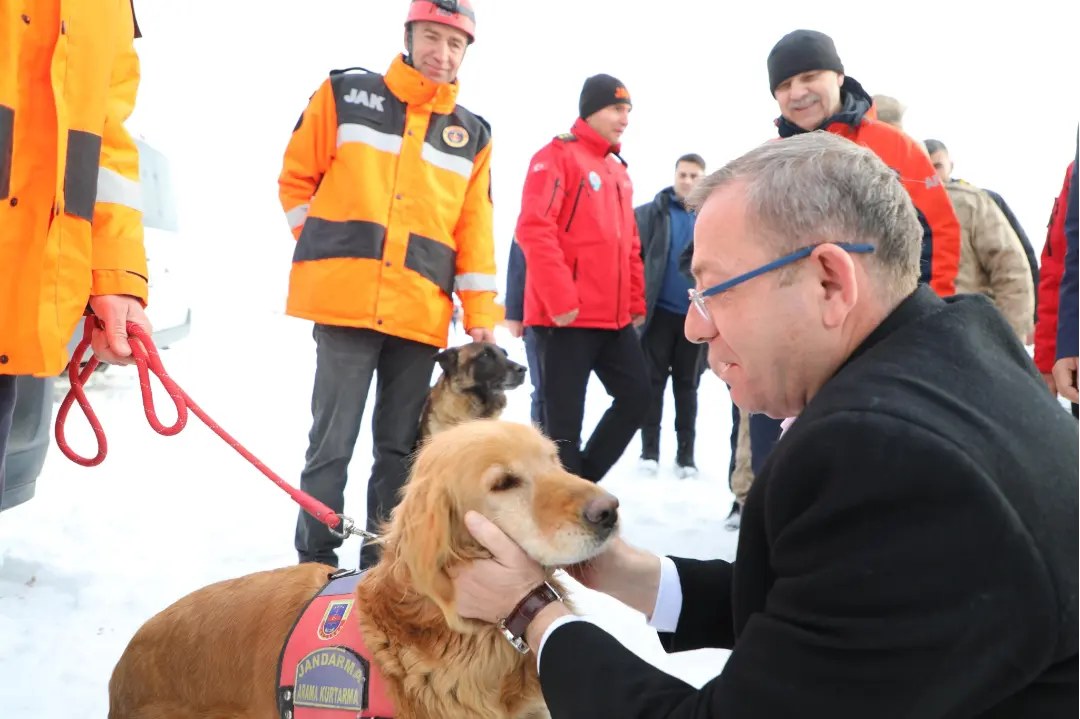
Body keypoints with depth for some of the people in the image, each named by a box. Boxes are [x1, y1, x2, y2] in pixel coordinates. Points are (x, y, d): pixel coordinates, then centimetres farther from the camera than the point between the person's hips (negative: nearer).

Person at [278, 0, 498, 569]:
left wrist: (480, 315, 5)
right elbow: (296, 178, 11)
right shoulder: (346, 94, 7)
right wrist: (329, 248, 4)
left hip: (422, 314, 3)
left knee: (399, 449, 8)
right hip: (347, 303, -3)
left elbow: (474, 233, 11)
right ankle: (315, 568, 9)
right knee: (332, 444, -2)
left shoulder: (471, 134, 14)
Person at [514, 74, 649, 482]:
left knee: (636, 396, 10)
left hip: (615, 318, 9)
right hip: (566, 317, -8)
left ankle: (580, 483, 22)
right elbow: (534, 229, -16)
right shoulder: (558, 156, -5)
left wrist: (636, 302, 15)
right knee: (564, 417, -3)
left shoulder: (618, 171, 19)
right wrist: (560, 299, -20)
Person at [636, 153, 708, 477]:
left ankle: (686, 454, 16)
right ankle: (649, 449, 13)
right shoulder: (652, 213, -1)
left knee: (687, 385, 10)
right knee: (653, 381, 5)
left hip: (696, 315, 1)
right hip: (659, 311, -1)